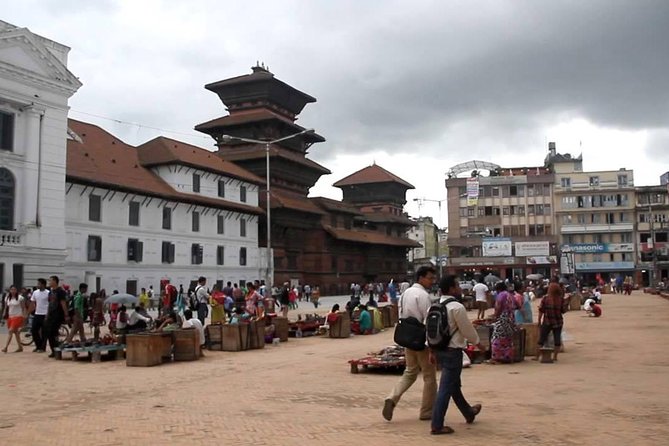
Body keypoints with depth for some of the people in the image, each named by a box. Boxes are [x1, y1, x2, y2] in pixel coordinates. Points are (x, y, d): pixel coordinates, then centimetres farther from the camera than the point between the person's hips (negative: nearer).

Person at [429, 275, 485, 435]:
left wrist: (432, 351, 15)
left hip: (439, 350, 9)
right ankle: (436, 426, -1)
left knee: (454, 385, 22)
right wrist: (478, 343, 5)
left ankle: (468, 413, 42)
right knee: (446, 388, -4)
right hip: (453, 352, -9)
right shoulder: (457, 307, -18)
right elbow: (467, 329, -11)